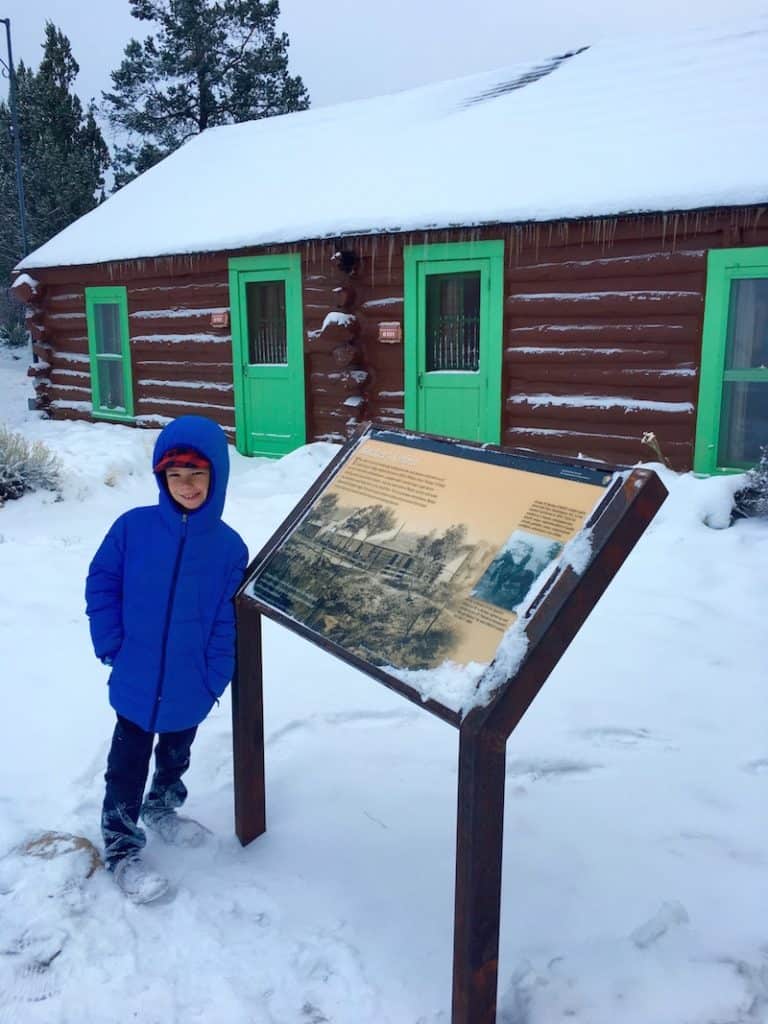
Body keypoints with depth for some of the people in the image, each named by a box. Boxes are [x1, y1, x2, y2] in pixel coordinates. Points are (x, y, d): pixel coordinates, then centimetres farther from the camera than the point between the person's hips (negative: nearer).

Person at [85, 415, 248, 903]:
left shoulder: (229, 546, -11)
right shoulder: (133, 527, -12)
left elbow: (227, 622, -7)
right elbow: (101, 584, -4)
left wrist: (214, 680, -10)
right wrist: (111, 645, -9)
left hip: (189, 687, 2)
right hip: (136, 681, -2)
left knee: (176, 756, 26)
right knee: (128, 766, 10)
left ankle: (162, 809, 52)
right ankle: (121, 849, 29)